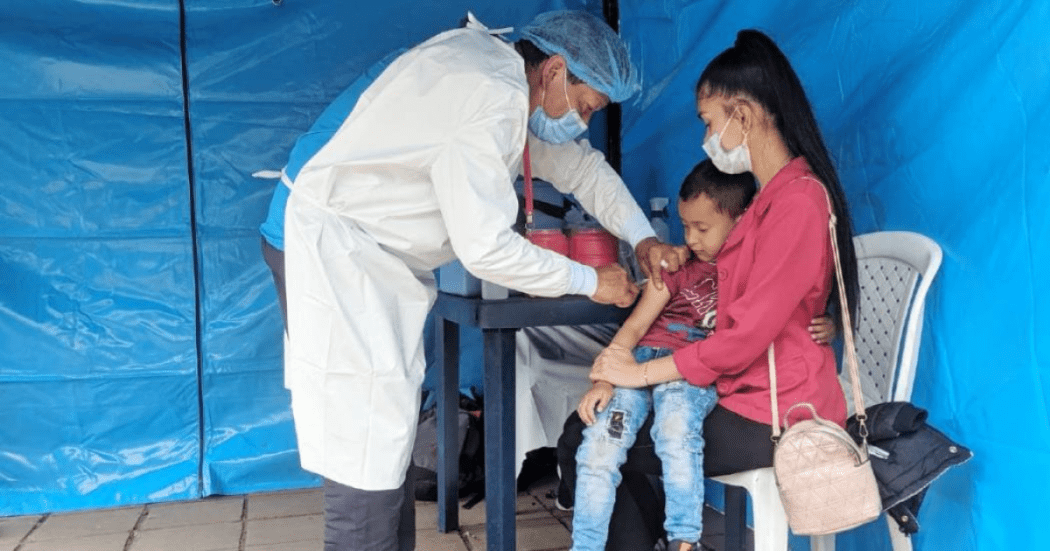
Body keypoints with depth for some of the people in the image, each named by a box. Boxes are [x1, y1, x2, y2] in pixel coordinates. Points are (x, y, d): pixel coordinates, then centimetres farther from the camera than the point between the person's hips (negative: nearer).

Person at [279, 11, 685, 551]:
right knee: (367, 435, -9)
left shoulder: (505, 76, 6)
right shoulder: (491, 99, -24)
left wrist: (642, 237, 4)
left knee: (389, 431, 13)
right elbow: (486, 248, -25)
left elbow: (578, 163, 16)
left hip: (382, 262, 10)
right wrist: (588, 281, -14)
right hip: (342, 253, -10)